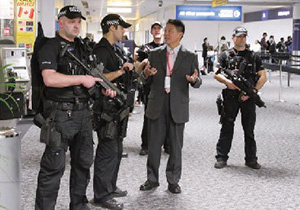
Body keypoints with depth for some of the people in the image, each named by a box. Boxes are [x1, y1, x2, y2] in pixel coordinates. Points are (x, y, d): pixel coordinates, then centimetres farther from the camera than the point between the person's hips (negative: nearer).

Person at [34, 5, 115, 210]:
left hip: (83, 113, 8)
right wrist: (82, 79, -19)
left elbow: (91, 75, 23)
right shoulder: (50, 47, -8)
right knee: (54, 166, -4)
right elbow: (50, 79, -22)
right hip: (60, 114, -8)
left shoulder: (82, 47, 16)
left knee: (84, 162, 15)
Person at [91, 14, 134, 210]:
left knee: (116, 150, 17)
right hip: (106, 109, -10)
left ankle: (110, 187, 29)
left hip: (116, 108, 10)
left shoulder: (111, 50, 17)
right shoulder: (101, 50, -14)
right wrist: (121, 71, -27)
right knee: (108, 152, -6)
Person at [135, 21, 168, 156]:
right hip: (150, 87, 0)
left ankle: (167, 145, 16)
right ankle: (145, 145, 13)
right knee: (148, 117, 4)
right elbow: (137, 70, 10)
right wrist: (143, 62, -9)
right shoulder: (145, 48, 10)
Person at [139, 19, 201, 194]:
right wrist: (146, 74, -11)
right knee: (154, 144, 5)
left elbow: (197, 83, 4)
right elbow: (147, 80, 12)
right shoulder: (155, 54, 8)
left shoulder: (190, 57, 4)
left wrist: (194, 79, -19)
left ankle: (173, 181, 18)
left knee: (176, 146, 5)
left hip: (178, 107, -1)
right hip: (157, 105, 2)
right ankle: (152, 179, 20)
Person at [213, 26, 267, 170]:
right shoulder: (226, 55, 7)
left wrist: (253, 91, -9)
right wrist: (227, 82, -17)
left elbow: (263, 77, 6)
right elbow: (216, 74, 3)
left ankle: (251, 159, 16)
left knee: (249, 129, 7)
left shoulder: (254, 57, 10)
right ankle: (221, 158, 9)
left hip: (248, 98, 1)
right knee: (227, 128, 2)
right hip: (231, 97, -1)